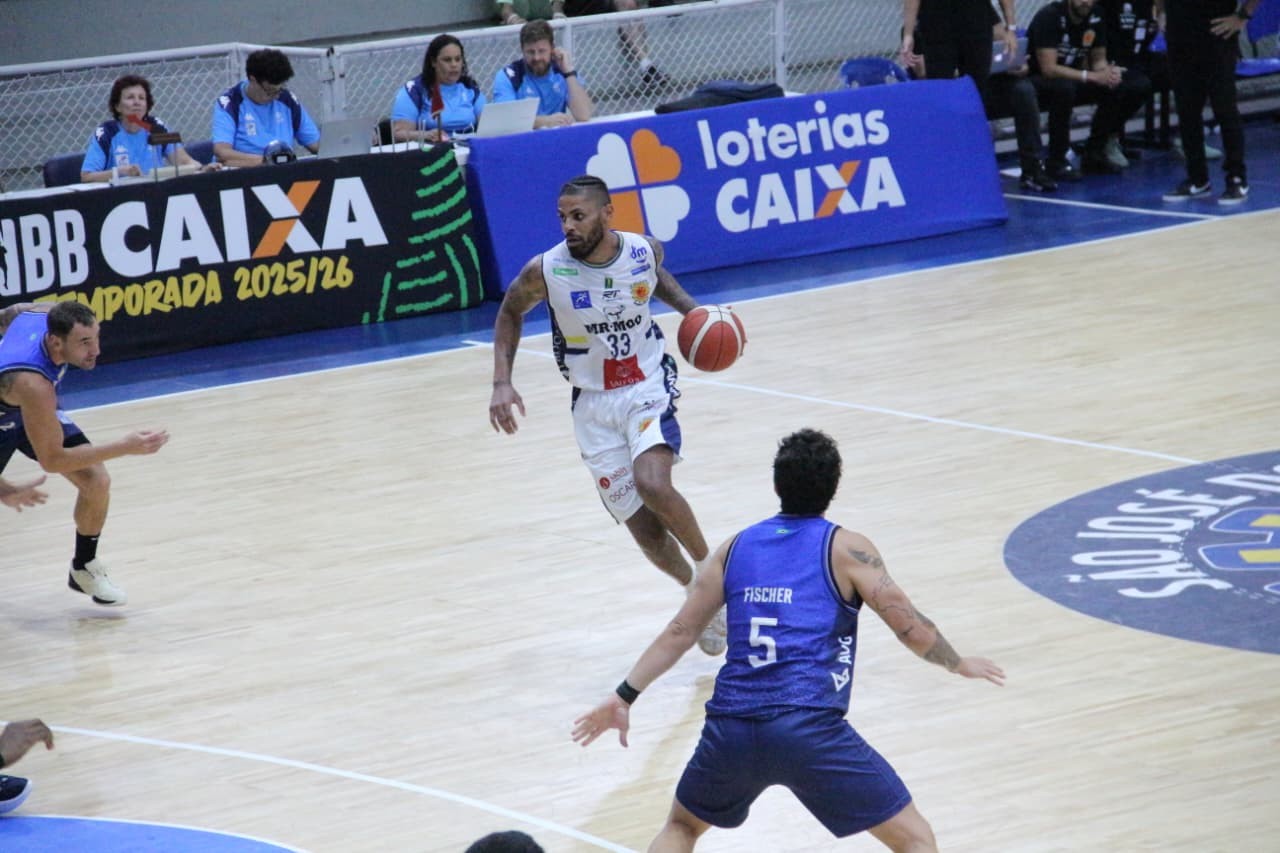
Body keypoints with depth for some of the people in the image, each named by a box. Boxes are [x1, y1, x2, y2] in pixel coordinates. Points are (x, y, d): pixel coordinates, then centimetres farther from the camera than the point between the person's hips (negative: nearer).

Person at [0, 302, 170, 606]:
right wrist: (125, 447, -42)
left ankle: (84, 569, 12)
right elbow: (51, 460, -38)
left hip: (35, 408, 6)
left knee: (97, 481, -10)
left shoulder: (54, 315, -28)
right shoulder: (32, 385, -48)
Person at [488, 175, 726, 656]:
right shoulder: (545, 271, -16)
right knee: (644, 530, -3)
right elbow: (510, 312, 5)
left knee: (652, 483, -28)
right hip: (594, 404, 1)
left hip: (648, 389, -1)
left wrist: (692, 310, 0)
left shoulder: (645, 252, -11)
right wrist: (502, 382, -5)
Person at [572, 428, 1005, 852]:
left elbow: (678, 634, 18)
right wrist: (958, 663, 20)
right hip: (810, 726, -4)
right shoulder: (845, 549, 4)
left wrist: (624, 696, 25)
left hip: (731, 729, 4)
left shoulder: (736, 548, 16)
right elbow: (912, 630, 2)